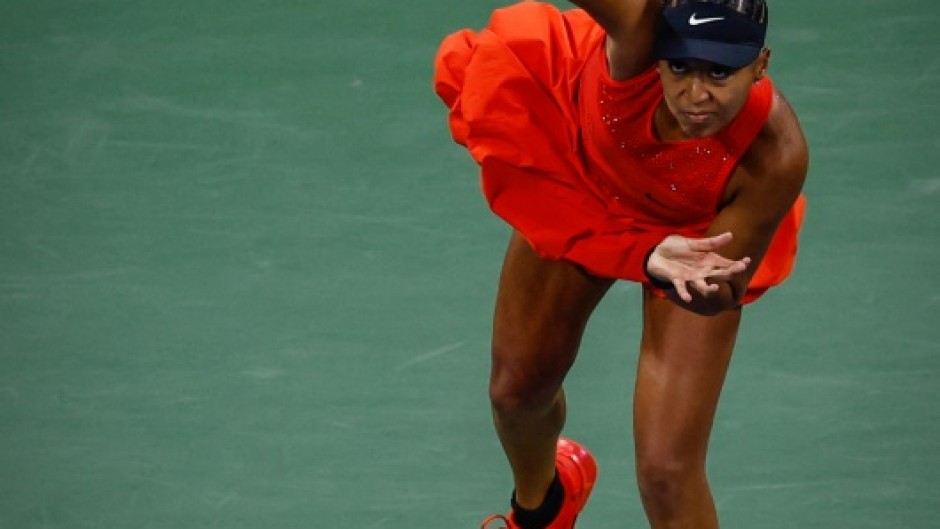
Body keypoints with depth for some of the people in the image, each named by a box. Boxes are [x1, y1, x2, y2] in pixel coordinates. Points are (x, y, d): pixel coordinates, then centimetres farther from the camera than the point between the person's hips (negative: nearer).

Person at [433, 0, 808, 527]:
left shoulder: (776, 159, -39)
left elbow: (722, 292, -29)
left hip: (696, 232, -2)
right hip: (578, 176, 2)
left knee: (667, 470, -13)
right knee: (518, 385, 18)